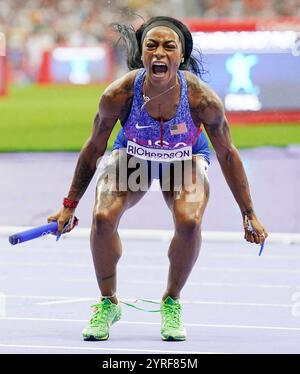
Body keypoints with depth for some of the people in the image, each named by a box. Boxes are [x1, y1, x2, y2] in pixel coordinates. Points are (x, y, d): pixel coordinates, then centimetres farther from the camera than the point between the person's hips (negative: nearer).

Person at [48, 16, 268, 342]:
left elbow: (227, 154, -15)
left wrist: (248, 214, -9)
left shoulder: (202, 99, -33)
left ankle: (171, 303, 0)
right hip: (132, 156, 1)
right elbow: (94, 148, -12)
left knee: (189, 221, -28)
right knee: (103, 217, -24)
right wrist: (70, 205, -5)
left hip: (185, 159, -1)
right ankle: (108, 303, 2)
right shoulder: (119, 95, -31)